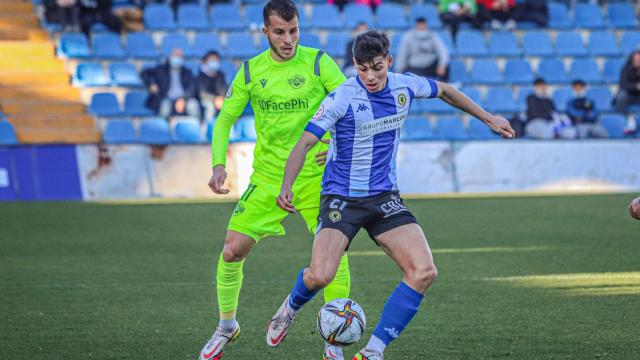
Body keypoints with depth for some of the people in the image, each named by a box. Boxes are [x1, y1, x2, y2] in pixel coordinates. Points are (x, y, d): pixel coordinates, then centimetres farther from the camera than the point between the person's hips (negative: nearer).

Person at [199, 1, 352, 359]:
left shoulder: (318, 62, -5)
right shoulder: (250, 71, 3)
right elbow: (224, 120, 9)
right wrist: (219, 164, -7)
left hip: (316, 176, -2)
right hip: (267, 178, 2)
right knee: (232, 251, -5)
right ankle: (227, 325, 20)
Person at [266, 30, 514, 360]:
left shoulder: (405, 86, -1)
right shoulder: (341, 98, -16)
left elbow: (445, 91, 20)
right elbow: (305, 143, -19)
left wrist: (488, 118, 24)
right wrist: (287, 185, -35)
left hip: (385, 196, 4)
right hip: (342, 197, -4)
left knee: (424, 272, -14)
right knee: (319, 276, -23)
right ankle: (291, 307, 16)